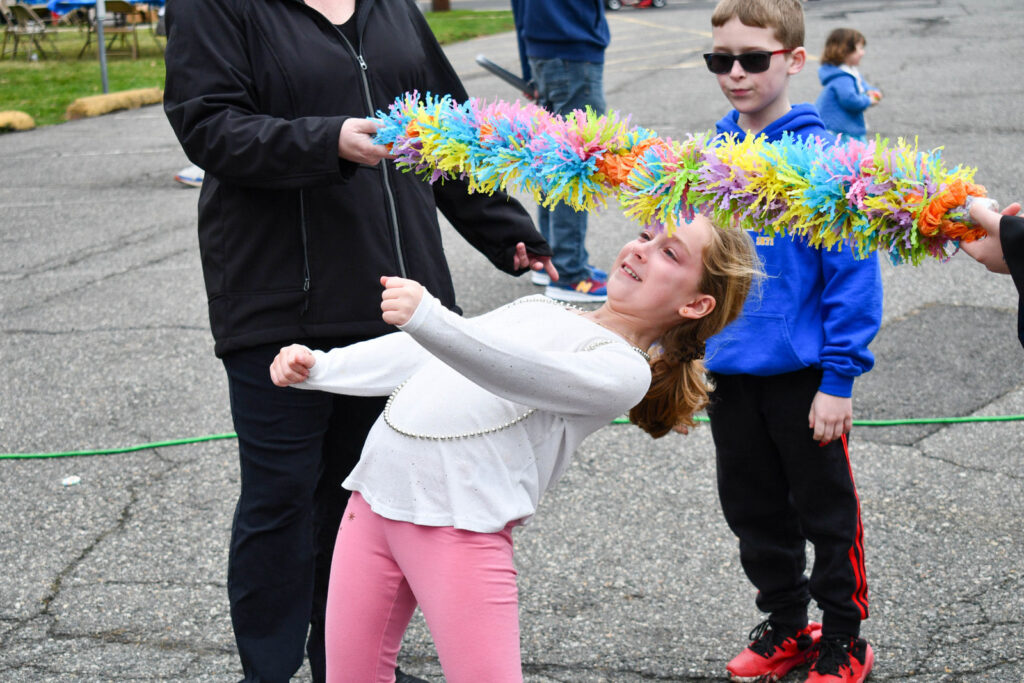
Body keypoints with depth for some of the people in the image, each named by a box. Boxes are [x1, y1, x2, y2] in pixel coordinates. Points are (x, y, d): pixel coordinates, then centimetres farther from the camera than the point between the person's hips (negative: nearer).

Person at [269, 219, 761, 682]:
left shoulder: (627, 370, -4)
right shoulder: (537, 309, 21)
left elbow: (524, 374, -22)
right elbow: (415, 357, 27)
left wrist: (426, 318, -36)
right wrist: (316, 366, 18)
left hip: (460, 526, -7)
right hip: (374, 498, 7)